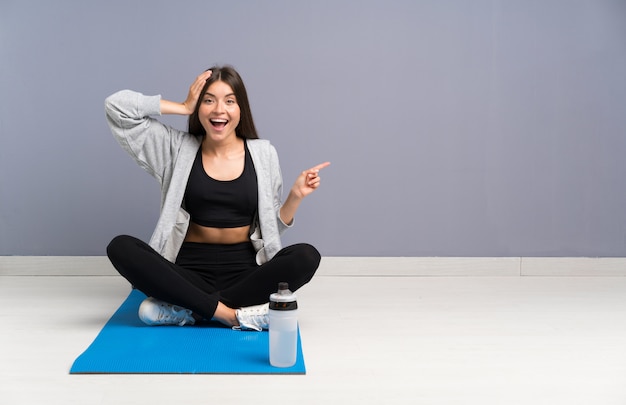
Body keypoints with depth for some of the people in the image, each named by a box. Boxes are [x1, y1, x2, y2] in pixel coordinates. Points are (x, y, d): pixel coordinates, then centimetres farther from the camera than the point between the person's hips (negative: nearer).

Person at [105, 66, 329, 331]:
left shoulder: (262, 153, 6)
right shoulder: (178, 148, 6)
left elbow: (272, 226, 10)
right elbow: (116, 107, 0)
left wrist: (296, 196, -7)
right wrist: (184, 108, 0)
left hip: (244, 270, 1)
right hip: (190, 268, 0)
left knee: (306, 256, -28)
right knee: (120, 248, -25)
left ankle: (185, 308, -25)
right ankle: (232, 314, -30)